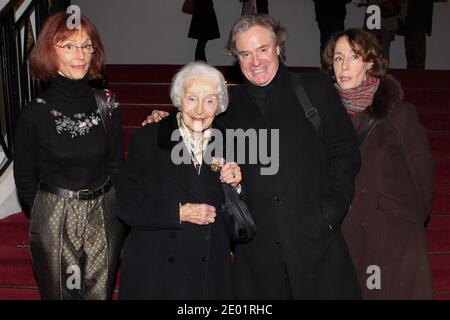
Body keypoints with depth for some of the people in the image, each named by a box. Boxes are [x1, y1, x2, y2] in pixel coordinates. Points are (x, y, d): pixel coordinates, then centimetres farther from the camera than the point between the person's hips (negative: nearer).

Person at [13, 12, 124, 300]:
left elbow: (115, 165, 6)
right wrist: (54, 211, 6)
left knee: (101, 292, 16)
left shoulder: (107, 106, -4)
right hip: (55, 221, -2)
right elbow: (25, 180, -1)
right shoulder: (36, 115, -11)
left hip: (105, 218, 2)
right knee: (59, 292, 17)